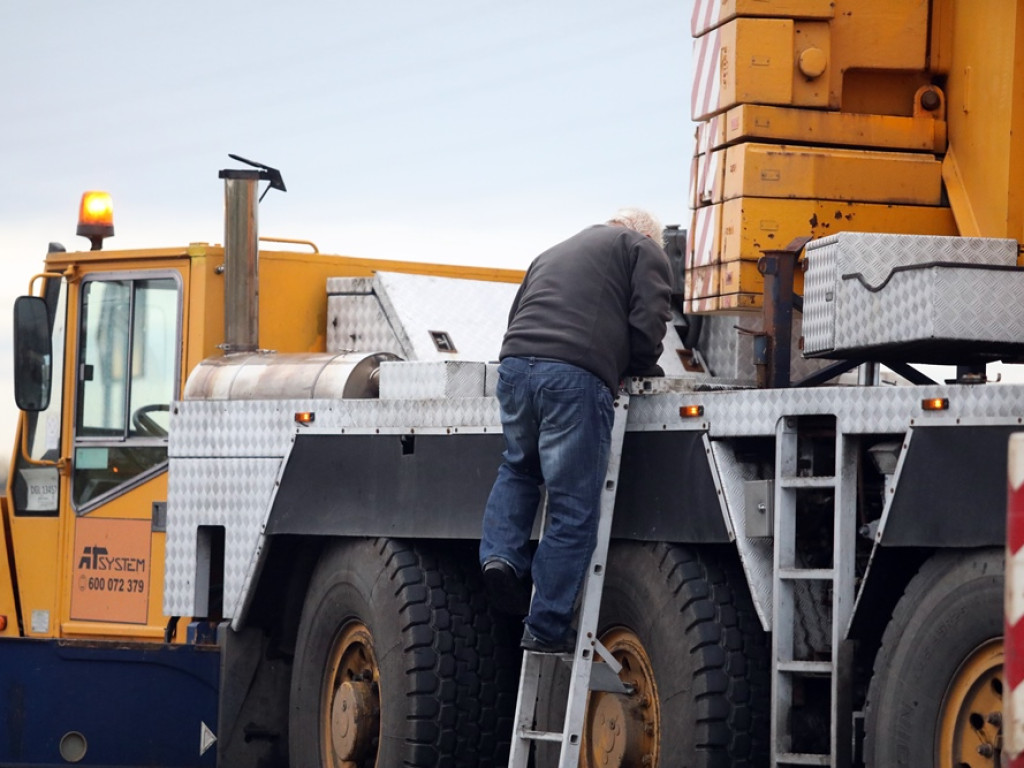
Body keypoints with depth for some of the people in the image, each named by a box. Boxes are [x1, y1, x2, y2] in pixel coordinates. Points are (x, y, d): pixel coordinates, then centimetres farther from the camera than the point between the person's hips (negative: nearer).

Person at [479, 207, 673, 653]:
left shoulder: (552, 255, 36)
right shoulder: (643, 251, 18)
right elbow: (647, 324, 3)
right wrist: (638, 369, 21)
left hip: (514, 364, 6)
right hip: (577, 376, -6)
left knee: (519, 468, 33)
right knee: (574, 509, 1)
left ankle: (501, 554, 11)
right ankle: (546, 628, 1)